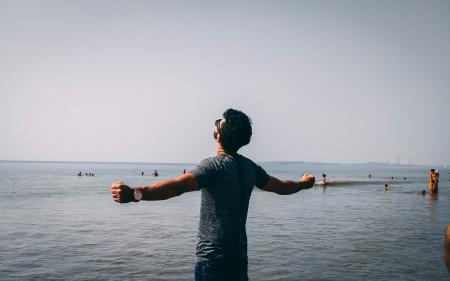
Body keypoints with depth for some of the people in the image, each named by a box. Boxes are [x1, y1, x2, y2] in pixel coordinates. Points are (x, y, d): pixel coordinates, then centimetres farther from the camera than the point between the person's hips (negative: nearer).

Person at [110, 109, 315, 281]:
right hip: (239, 256, 7)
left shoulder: (214, 165, -18)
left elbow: (179, 186, -35)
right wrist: (304, 183, 40)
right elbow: (281, 187, 19)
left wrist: (134, 194, -48)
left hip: (212, 258, -7)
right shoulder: (250, 167, 4)